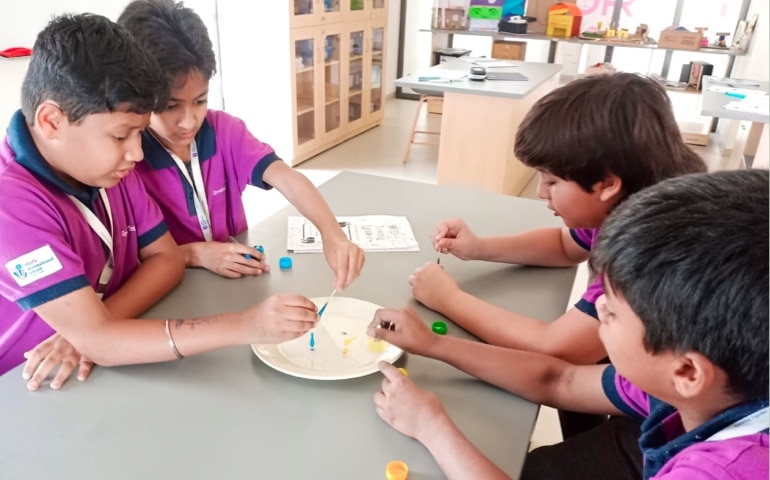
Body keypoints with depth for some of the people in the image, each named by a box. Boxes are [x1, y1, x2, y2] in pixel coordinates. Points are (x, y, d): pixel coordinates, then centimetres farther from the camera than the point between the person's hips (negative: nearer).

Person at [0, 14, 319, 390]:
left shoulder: (107, 167, -7)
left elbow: (167, 258, -5)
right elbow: (96, 339, -31)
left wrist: (94, 326, -22)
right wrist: (245, 327, -38)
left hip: (109, 370, 7)